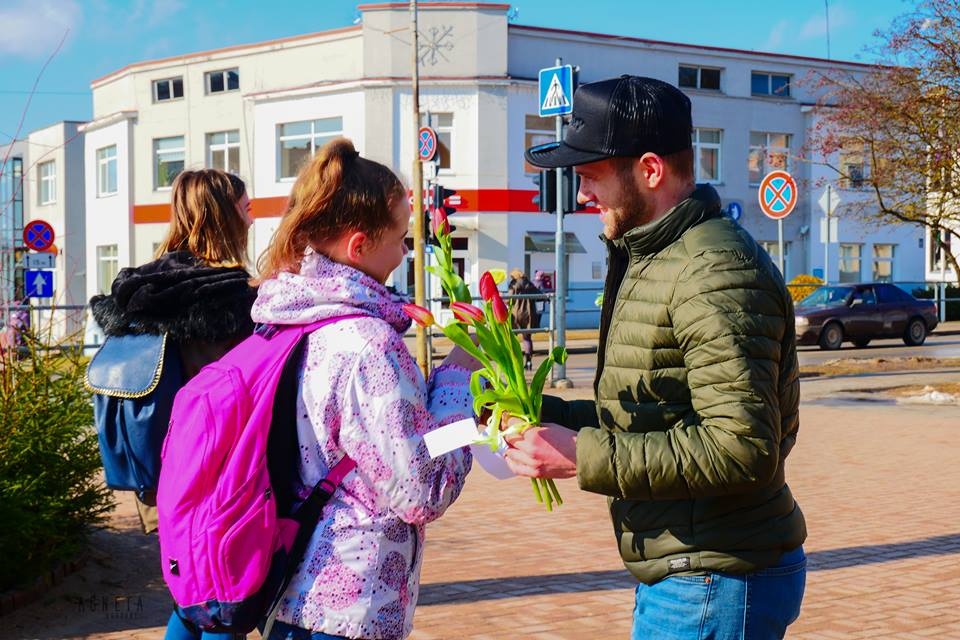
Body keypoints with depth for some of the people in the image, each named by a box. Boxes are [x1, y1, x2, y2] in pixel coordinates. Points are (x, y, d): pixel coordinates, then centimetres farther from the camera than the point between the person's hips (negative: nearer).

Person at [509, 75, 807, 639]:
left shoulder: (716, 273, -20)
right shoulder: (646, 259, 14)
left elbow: (744, 448, -26)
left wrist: (584, 456, -24)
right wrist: (549, 414, 4)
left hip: (715, 584, -10)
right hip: (681, 573, 10)